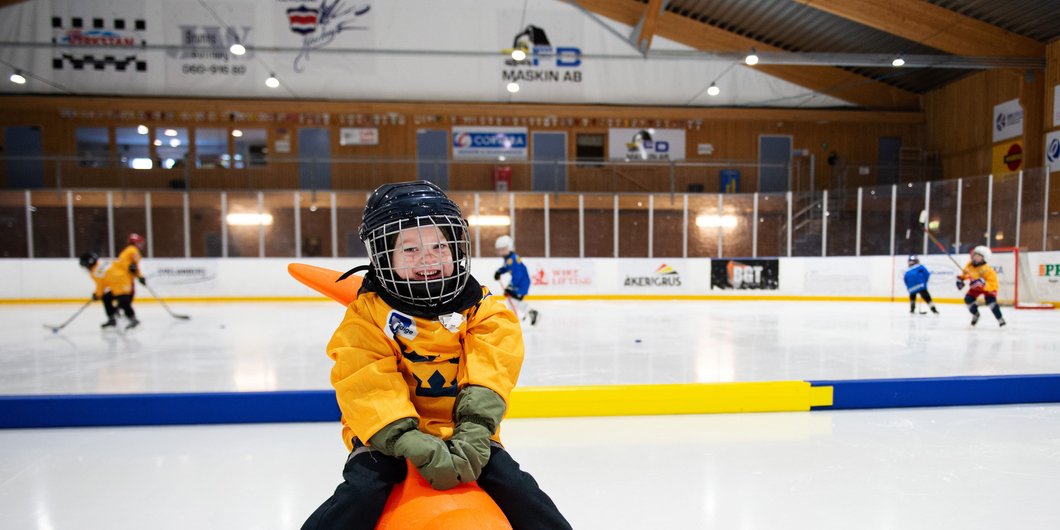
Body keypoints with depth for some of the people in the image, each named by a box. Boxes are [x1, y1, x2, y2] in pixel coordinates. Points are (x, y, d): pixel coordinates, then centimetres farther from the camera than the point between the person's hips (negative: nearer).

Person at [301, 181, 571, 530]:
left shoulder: (483, 311, -4)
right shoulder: (368, 314, -10)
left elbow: (487, 378, -13)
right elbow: (369, 389, -19)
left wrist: (474, 432, -27)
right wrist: (415, 445, -30)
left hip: (463, 433, 2)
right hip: (390, 437, -1)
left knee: (518, 490, -8)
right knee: (359, 494, -22)